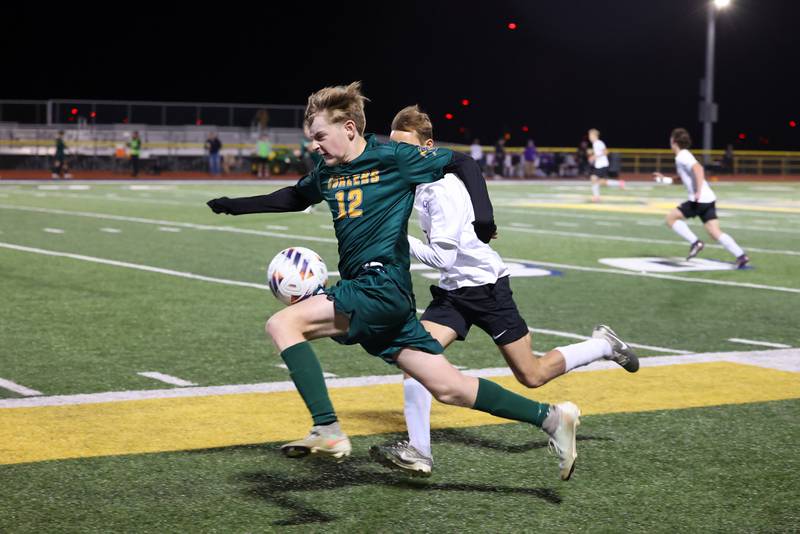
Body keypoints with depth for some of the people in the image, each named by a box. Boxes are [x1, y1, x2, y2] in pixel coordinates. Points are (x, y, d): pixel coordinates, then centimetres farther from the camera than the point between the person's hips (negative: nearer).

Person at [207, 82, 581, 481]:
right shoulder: (327, 173, 16)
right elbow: (293, 198, 36)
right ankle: (549, 418, 10)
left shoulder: (392, 158, -5)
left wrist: (483, 216, -14)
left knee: (282, 324, -17)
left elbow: (462, 164, -1)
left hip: (382, 286, -8)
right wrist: (235, 206, 33)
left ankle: (327, 431, -23)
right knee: (450, 389, 5)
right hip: (361, 290, 8)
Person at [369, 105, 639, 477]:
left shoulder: (442, 191, -24)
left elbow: (442, 257, -27)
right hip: (453, 289, 8)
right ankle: (418, 452, -13)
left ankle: (603, 346, 24)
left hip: (486, 284, -8)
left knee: (532, 376, 1)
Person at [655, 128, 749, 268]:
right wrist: (665, 178, 34)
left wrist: (698, 192, -29)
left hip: (700, 199, -9)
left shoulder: (682, 157, -7)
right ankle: (741, 255, -9)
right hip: (709, 199, 9)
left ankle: (695, 242, -5)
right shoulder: (685, 156, 23)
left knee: (671, 218, 2)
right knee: (715, 232, 2)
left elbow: (699, 169, -24)